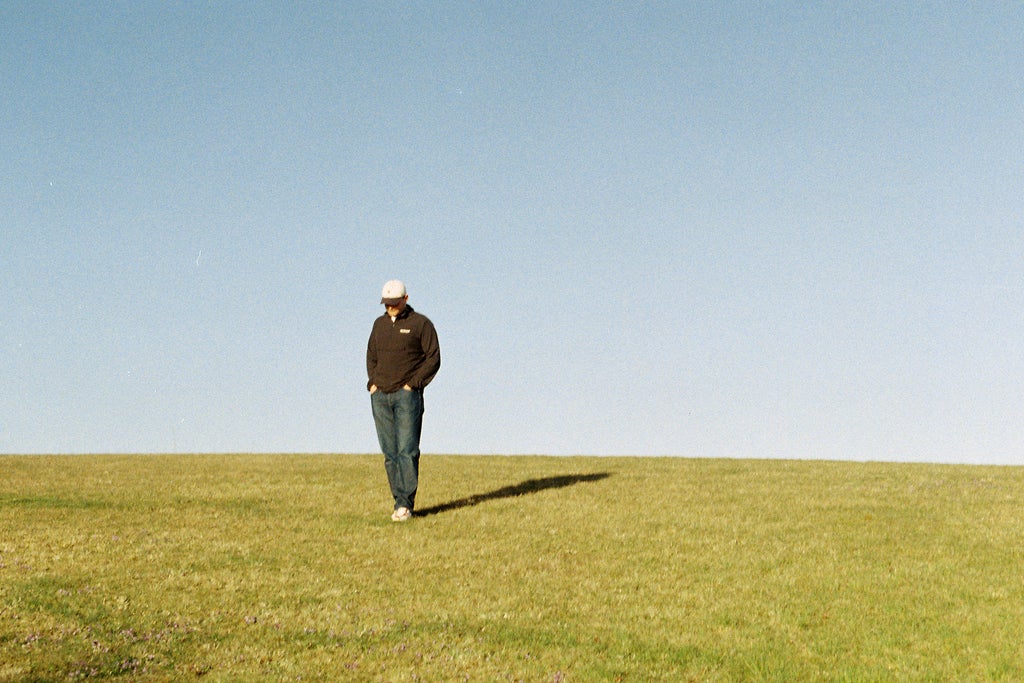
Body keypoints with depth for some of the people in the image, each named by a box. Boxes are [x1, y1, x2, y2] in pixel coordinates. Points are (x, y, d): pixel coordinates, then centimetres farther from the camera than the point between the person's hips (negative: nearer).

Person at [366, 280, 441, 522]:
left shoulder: (421, 324, 0)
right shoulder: (380, 324, 16)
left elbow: (433, 358, -4)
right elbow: (371, 356, 24)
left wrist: (413, 383, -11)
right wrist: (372, 382, 9)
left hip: (407, 395, -5)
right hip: (380, 396, 6)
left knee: (407, 450, -11)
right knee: (390, 453, 4)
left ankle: (405, 504, -13)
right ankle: (400, 502, 8)